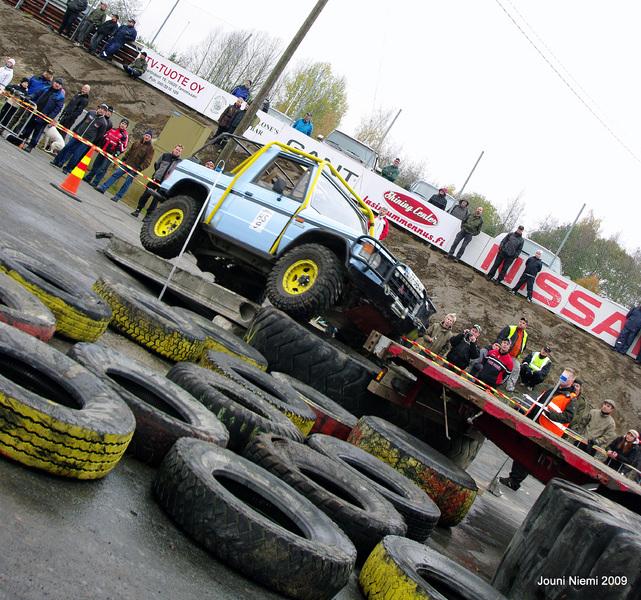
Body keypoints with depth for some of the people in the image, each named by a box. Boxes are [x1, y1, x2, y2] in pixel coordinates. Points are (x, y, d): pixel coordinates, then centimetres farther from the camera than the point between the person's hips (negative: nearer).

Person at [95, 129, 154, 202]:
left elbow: (147, 161, -10)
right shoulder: (137, 143, 11)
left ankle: (118, 196, 4)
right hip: (127, 164, 5)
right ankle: (103, 188, 2)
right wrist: (124, 159, 9)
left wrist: (140, 168, -18)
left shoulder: (150, 148, -5)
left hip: (135, 168, -5)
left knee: (127, 182, -3)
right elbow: (129, 151, 19)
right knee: (115, 174, 0)